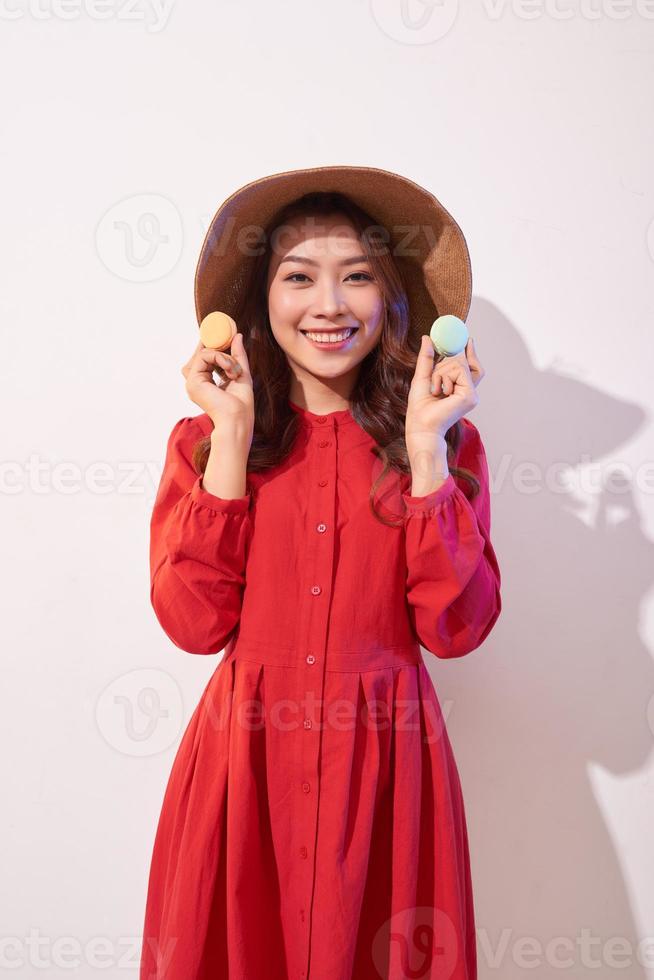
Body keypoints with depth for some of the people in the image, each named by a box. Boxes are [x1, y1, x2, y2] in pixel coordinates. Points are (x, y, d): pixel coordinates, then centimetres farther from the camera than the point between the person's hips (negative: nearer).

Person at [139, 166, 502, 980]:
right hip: (245, 762, 0)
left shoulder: (443, 439, 0)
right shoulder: (205, 440, 0)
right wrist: (233, 438, -13)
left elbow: (456, 628, -10)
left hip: (384, 764, 0)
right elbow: (195, 624, -11)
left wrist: (425, 446, -14)